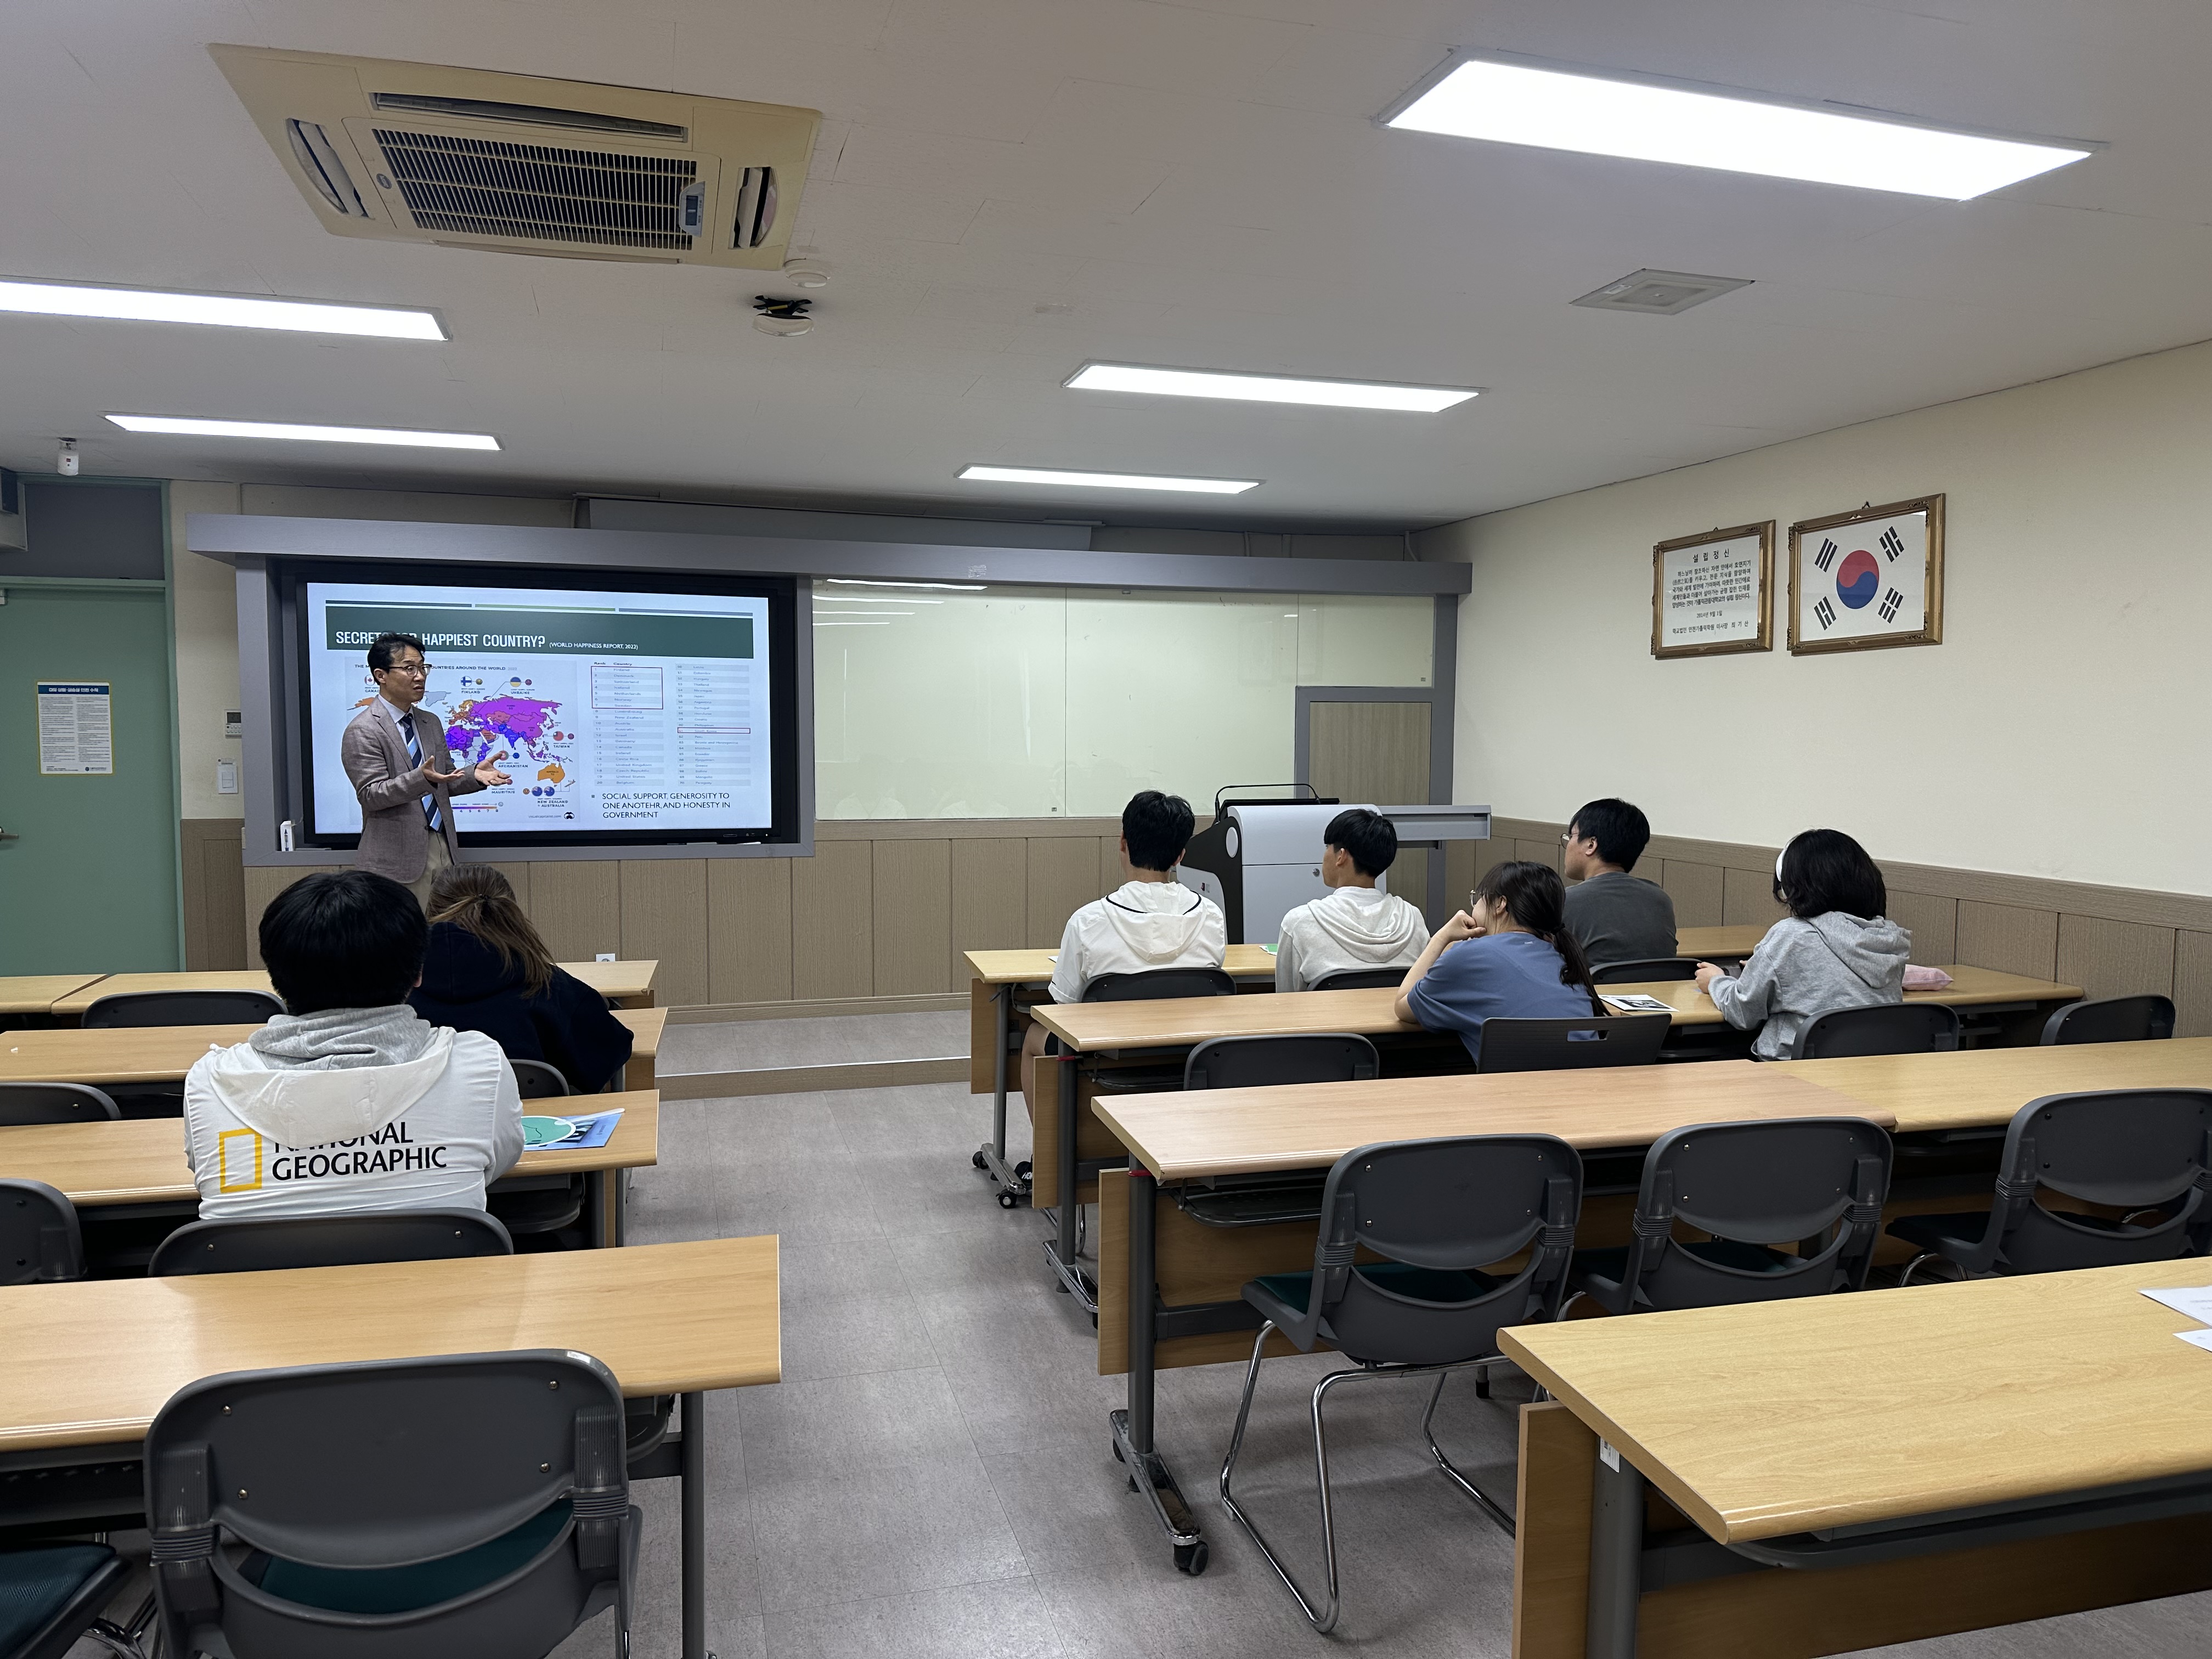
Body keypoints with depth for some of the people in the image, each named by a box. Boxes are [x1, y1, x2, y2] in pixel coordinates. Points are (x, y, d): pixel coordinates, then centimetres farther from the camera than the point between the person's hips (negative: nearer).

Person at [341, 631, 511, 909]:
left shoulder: (432, 722, 15)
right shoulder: (362, 731, -8)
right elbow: (371, 795, -14)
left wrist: (475, 774, -3)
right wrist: (421, 779, -29)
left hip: (443, 851, 7)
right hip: (396, 858, -7)